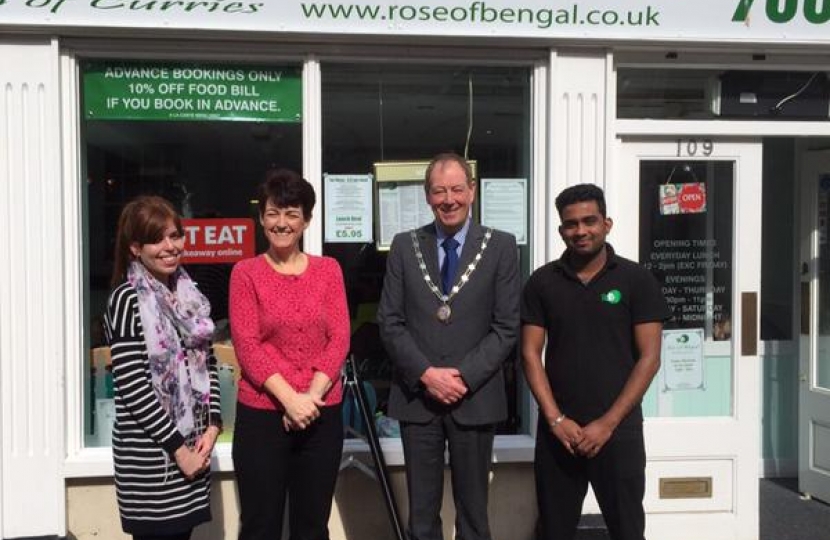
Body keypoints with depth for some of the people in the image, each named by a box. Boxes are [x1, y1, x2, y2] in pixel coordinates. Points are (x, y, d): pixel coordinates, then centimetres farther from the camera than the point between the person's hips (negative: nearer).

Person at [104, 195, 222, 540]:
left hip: (194, 445, 6)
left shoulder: (189, 293, 9)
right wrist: (177, 447, -14)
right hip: (149, 451, -6)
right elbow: (131, 386, -16)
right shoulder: (127, 300, -11)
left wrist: (212, 427, -2)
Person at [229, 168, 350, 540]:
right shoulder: (246, 273, -1)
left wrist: (311, 395, -12)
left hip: (322, 414, 2)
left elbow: (339, 339, 0)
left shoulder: (328, 270, 6)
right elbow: (247, 346, -7)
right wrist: (289, 398, -17)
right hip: (261, 414, -2)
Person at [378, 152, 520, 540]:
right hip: (416, 396, 1)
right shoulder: (404, 246, 6)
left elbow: (506, 327, -3)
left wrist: (464, 377, -13)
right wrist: (427, 374, -11)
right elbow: (389, 321, 2)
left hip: (476, 399, -1)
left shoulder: (500, 246, 1)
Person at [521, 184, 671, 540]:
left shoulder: (637, 280, -1)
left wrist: (607, 423, -10)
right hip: (558, 431, 2)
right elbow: (531, 354, 2)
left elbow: (649, 358, -4)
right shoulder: (541, 282, 3)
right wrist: (556, 419, -8)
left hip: (618, 430, -1)